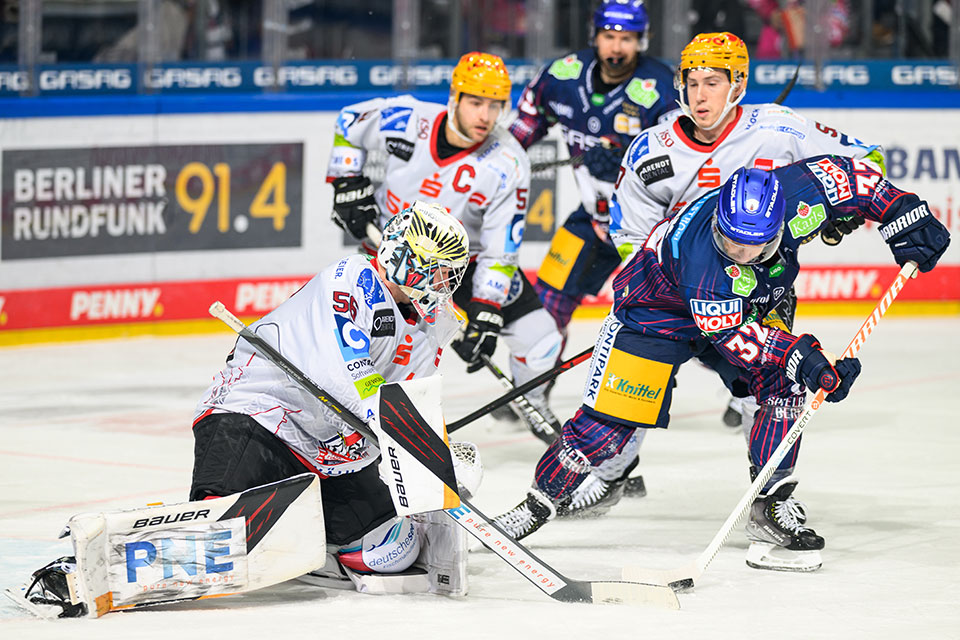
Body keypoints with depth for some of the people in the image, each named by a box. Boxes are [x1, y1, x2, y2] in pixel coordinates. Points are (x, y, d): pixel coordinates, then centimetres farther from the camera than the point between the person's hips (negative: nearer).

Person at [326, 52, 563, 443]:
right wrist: (348, 184, -8)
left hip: (466, 255, 1)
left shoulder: (508, 167, -25)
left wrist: (484, 313, -29)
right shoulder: (406, 121, -23)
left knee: (539, 343, -3)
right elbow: (350, 122, -1)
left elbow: (499, 250, -22)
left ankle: (530, 404, 30)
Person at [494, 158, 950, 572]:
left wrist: (905, 217, -14)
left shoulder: (797, 197, -33)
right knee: (606, 423, -9)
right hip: (657, 310, -5)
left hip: (749, 307, 5)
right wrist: (803, 357, -45)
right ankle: (541, 503, 13)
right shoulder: (698, 252, -43)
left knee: (784, 385, -18)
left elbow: (851, 175, -13)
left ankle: (771, 506, -9)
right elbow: (732, 336, -36)